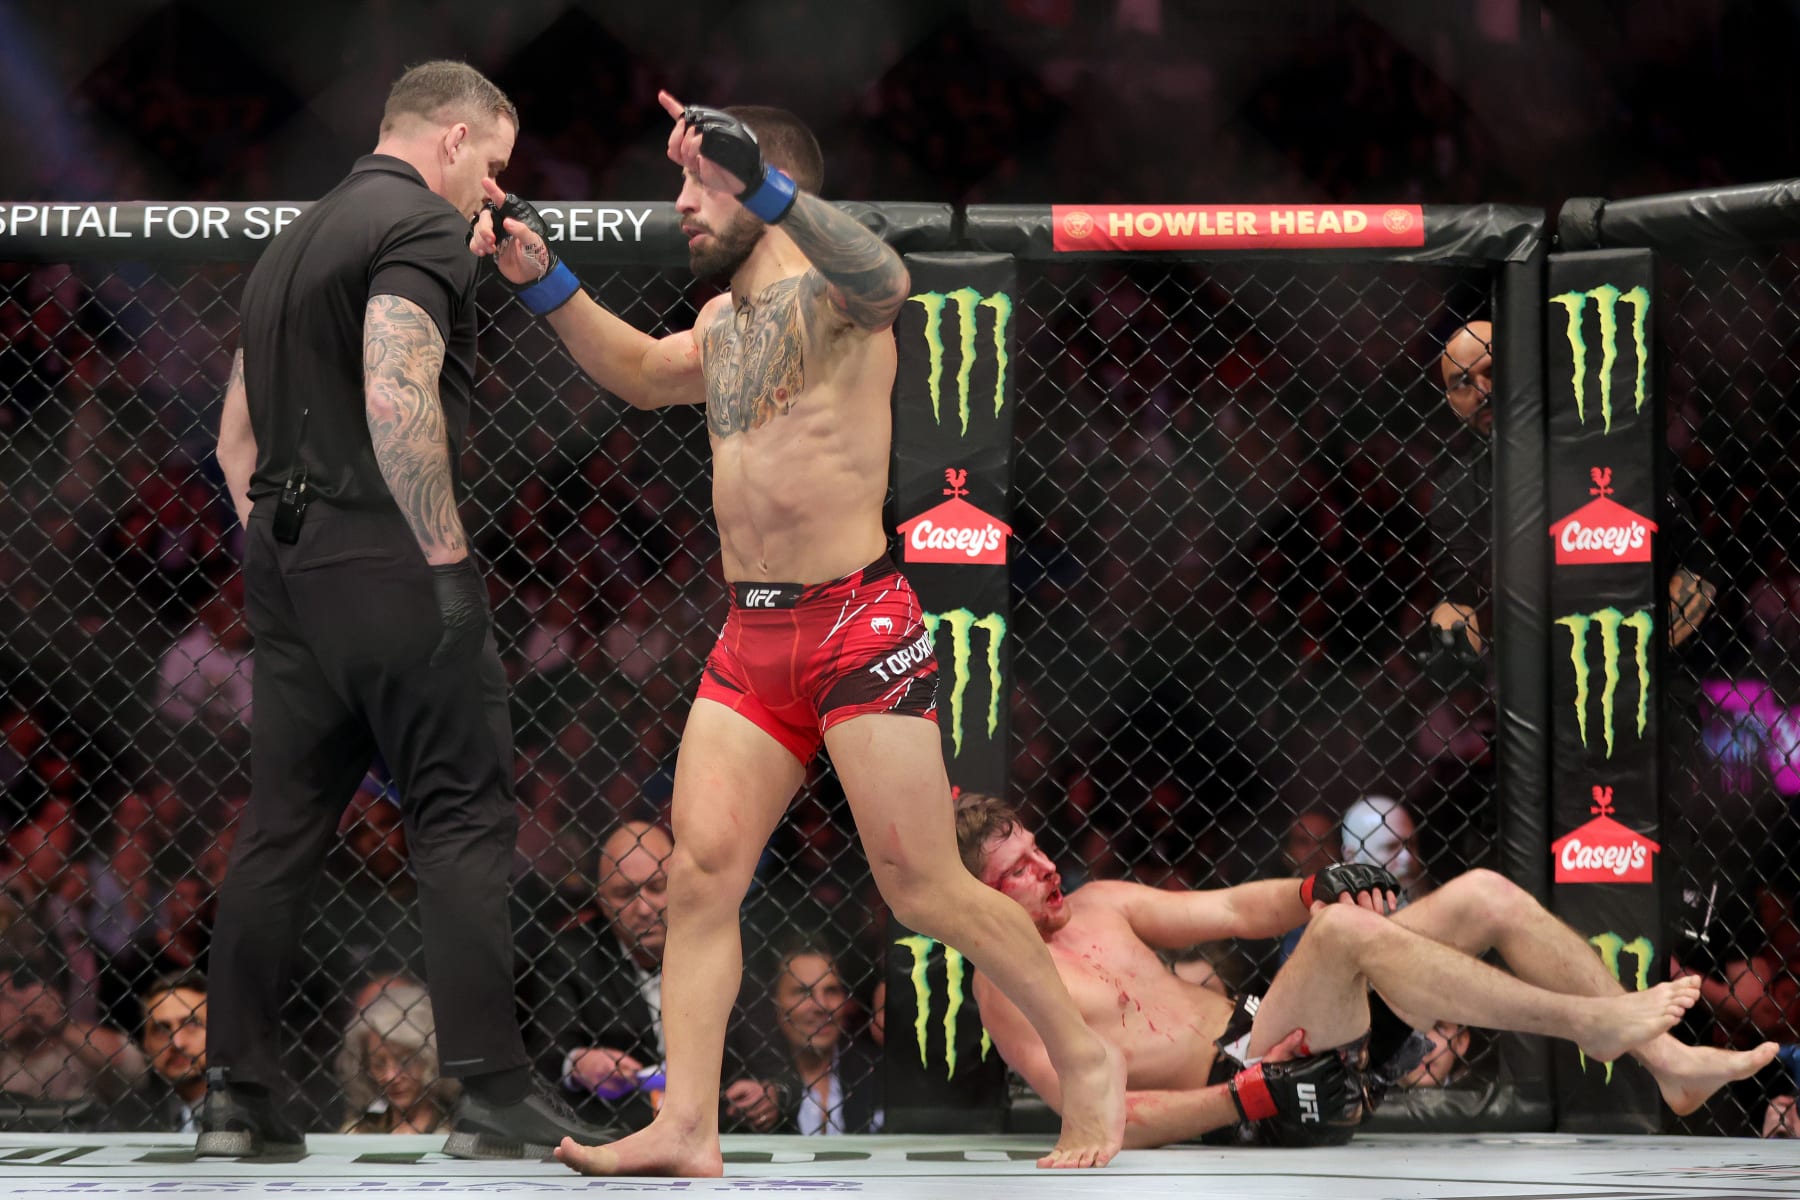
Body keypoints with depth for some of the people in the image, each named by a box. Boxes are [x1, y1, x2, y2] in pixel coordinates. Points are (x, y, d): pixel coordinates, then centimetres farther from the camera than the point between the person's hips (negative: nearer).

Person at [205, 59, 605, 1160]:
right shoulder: (422, 228, -8)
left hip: (287, 560, 8)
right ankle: (495, 1092, -8)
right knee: (463, 819, -5)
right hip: (386, 560, -8)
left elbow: (235, 436, 24)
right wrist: (449, 560, -19)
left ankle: (238, 1092, 8)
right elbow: (398, 399, -22)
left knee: (284, 824, 9)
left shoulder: (292, 242, 21)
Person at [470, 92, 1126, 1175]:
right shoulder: (722, 322, 18)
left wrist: (762, 185, -49)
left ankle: (1086, 1062, 12)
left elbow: (885, 277, -34)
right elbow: (641, 373, 39)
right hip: (751, 637, 8)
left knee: (925, 888, -5)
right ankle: (687, 1128, -3)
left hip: (858, 621, -8)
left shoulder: (832, 289, -8)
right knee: (701, 874, -3)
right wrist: (544, 281, 25)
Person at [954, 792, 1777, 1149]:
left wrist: (1314, 892, -6)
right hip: (1227, 1085, -9)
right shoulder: (1006, 986, -8)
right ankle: (1586, 1022, -22)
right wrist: (1248, 1099, -25)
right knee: (1349, 933, -35)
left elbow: (1234, 910, 17)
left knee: (1484, 896, -1)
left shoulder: (1093, 906, 18)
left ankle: (1669, 1063, -3)